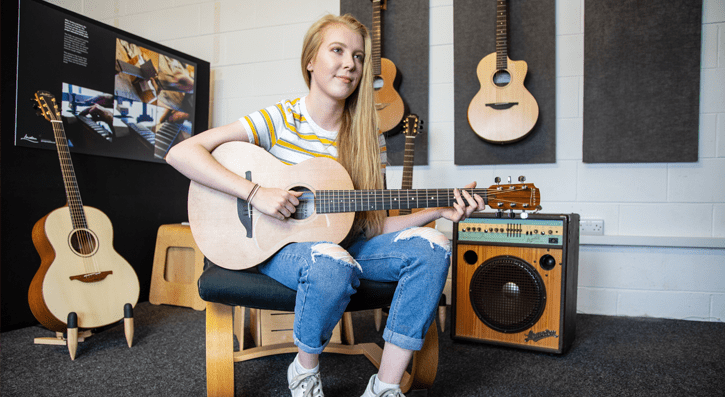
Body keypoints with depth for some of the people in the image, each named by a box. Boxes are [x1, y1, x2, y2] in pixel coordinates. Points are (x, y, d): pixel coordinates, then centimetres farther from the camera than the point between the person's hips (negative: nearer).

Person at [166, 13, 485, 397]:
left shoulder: (364, 139, 3)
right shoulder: (280, 120, -8)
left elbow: (369, 225, 2)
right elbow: (180, 152, -15)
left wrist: (438, 211, -9)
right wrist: (256, 193, -25)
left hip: (339, 245, 5)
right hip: (277, 246, -4)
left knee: (430, 246, -17)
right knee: (333, 262, -38)